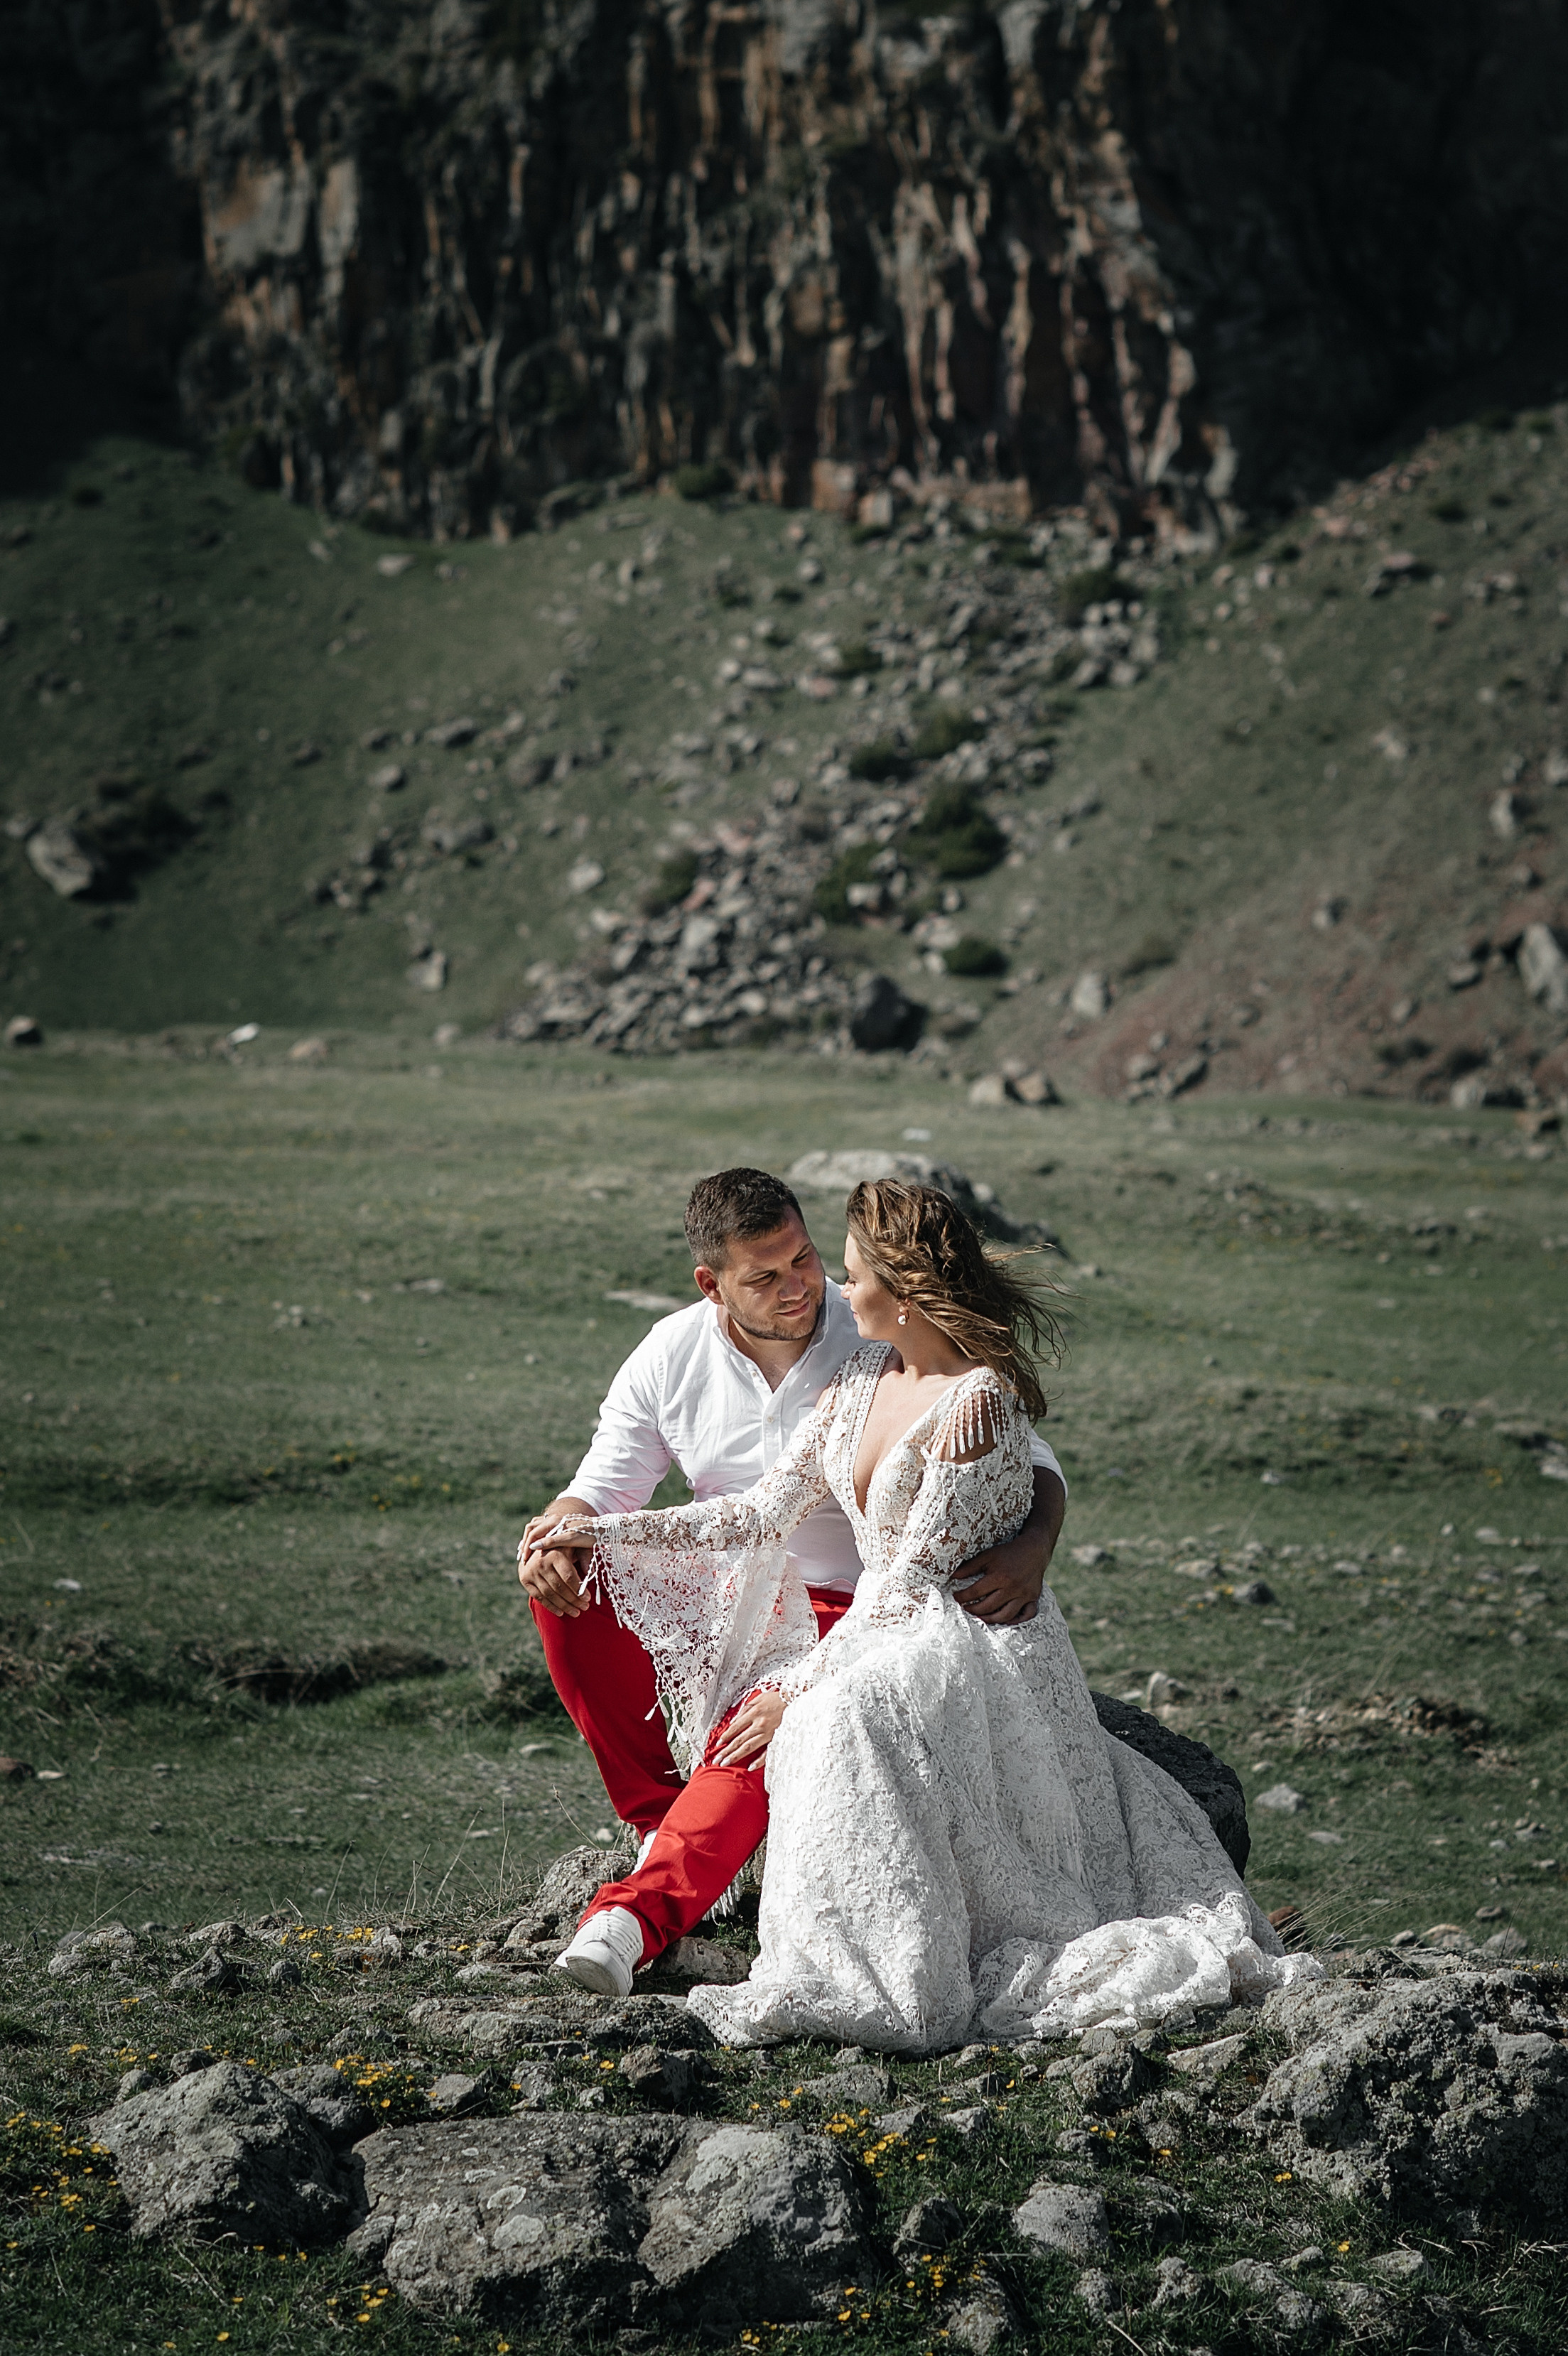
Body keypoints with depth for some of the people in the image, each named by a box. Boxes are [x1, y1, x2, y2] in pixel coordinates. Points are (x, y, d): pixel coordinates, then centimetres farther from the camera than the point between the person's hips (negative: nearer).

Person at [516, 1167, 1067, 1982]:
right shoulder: (672, 1357, -4)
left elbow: (1030, 1460, -11)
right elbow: (604, 1486, 1)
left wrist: (1034, 1547, -34)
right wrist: (561, 1525, -26)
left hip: (850, 1606, -4)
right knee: (568, 1578, -18)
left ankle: (642, 1912, -45)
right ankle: (660, 1815, -11)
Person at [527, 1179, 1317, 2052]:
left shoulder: (981, 1401, -16)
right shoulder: (861, 1381, 10)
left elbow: (913, 1579, -18)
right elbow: (768, 1510, 11)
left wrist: (797, 1688, -18)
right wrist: (606, 1531, 7)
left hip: (979, 1645, -9)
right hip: (879, 1639, 9)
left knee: (845, 1712, -34)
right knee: (739, 1720, -17)